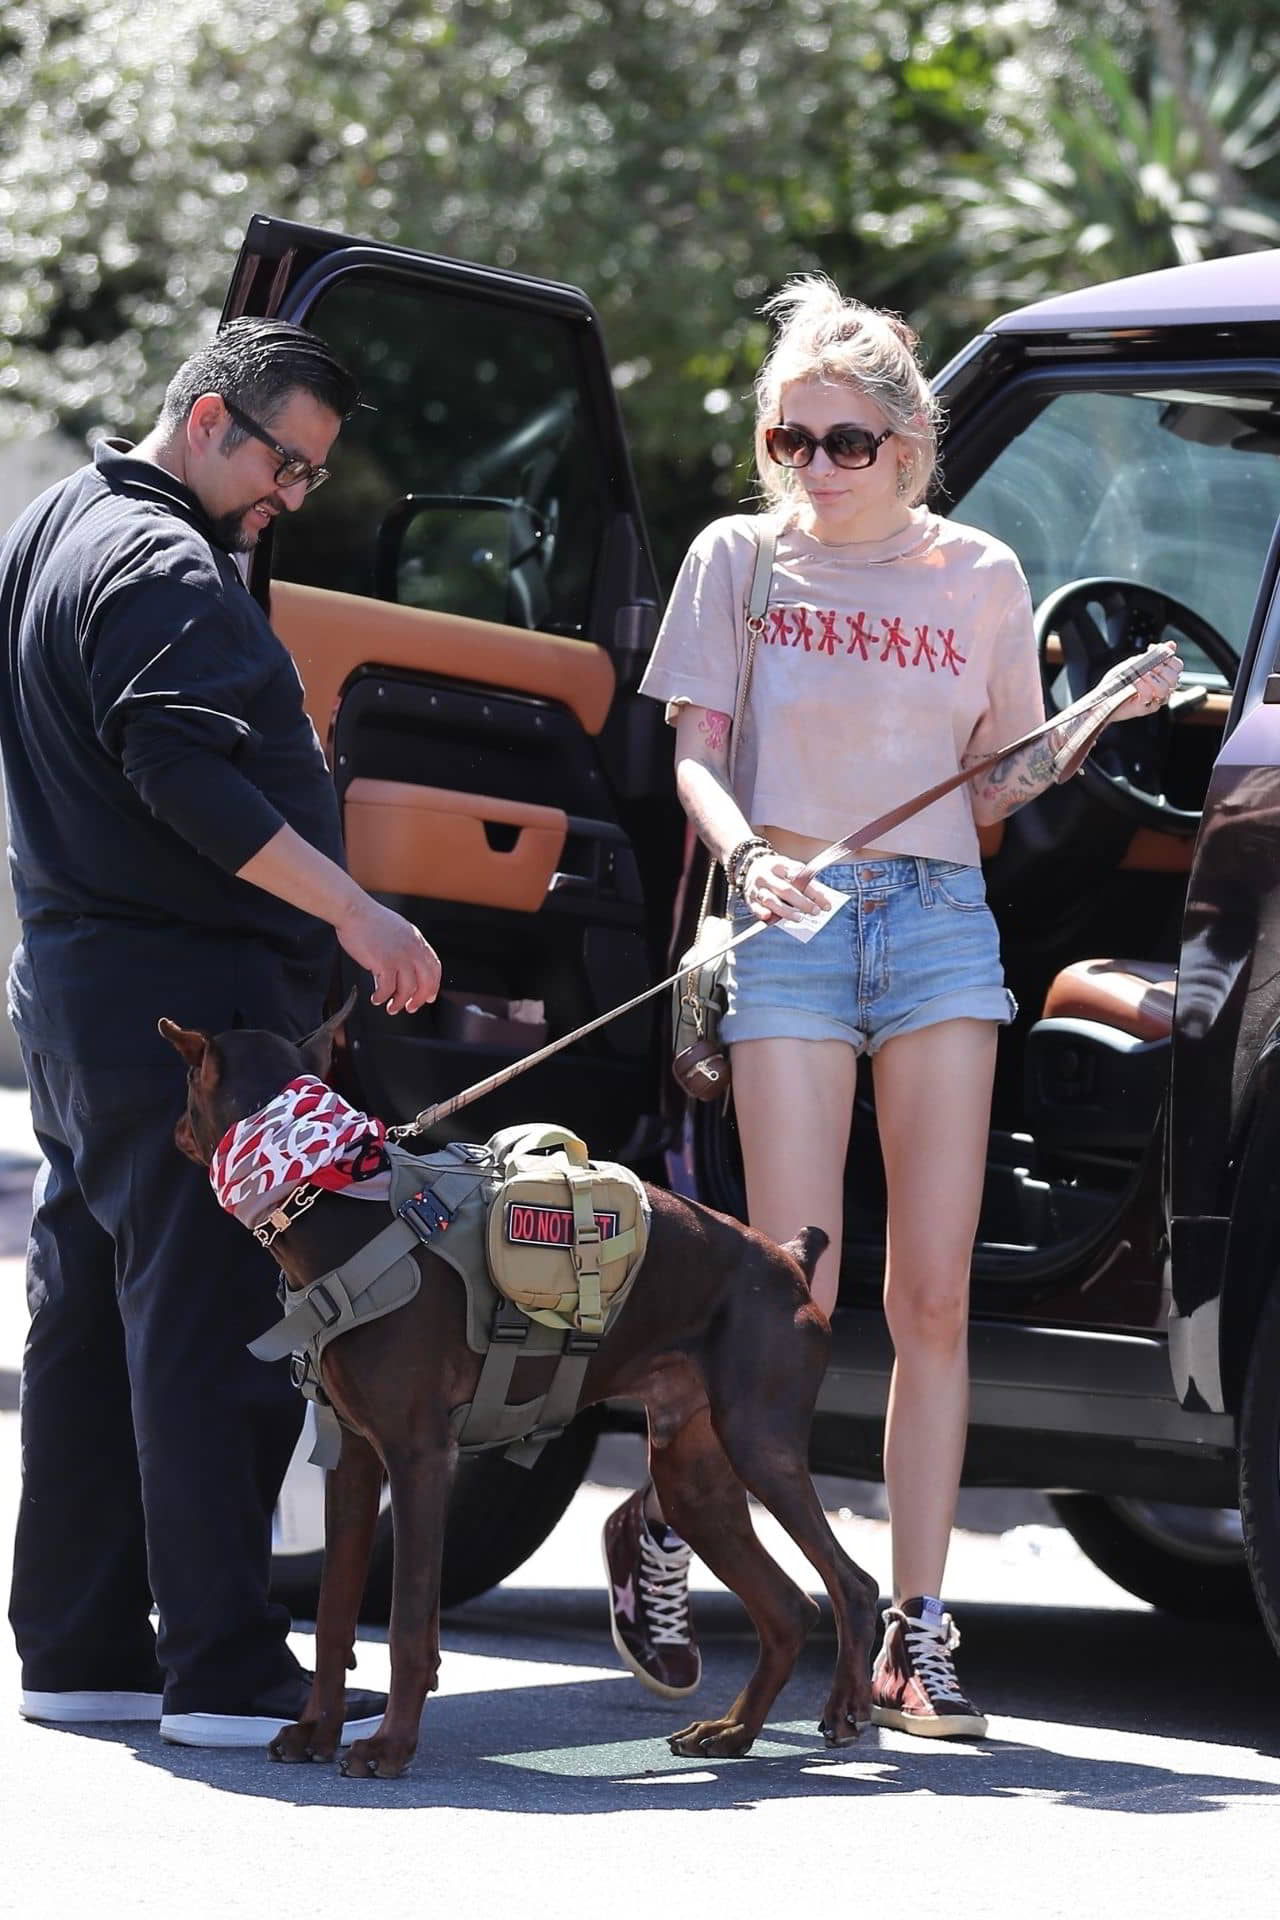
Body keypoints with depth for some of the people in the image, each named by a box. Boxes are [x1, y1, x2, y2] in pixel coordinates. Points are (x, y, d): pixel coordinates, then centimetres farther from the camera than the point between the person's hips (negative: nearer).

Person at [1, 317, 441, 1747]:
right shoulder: (161, 565, -14)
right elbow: (184, 774, -25)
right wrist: (354, 915, -27)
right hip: (180, 999, -11)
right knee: (211, 1332, -10)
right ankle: (226, 1670, -10)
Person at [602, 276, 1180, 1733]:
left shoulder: (978, 576, 10)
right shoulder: (739, 560, 6)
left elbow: (993, 789, 13)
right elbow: (695, 754, 4)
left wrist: (1105, 718, -4)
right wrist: (747, 855, -16)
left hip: (941, 919, 2)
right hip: (791, 925, -2)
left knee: (934, 1294, -3)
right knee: (798, 1296, -9)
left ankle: (916, 1636, 1)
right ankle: (660, 1527, 18)